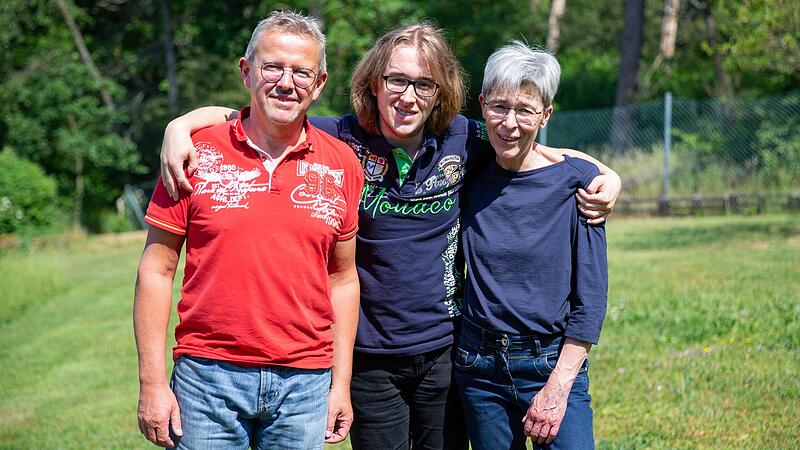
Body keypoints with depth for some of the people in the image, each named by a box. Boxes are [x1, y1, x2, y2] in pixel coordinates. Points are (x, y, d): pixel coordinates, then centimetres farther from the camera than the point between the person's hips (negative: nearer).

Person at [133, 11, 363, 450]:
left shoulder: (341, 165, 5)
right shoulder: (196, 154, -1)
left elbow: (342, 278, 12)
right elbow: (157, 270, 0)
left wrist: (341, 384, 9)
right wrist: (152, 383, -4)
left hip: (305, 381, 2)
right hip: (208, 376, -2)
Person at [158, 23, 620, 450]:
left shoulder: (463, 140, -4)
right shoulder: (341, 140, -9)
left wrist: (607, 176, -5)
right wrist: (180, 126, -25)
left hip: (444, 348, 2)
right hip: (370, 356, -1)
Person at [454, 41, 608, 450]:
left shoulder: (576, 181, -7)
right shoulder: (469, 175, 1)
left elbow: (590, 297, -6)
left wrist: (557, 387, -11)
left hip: (554, 365, -3)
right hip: (477, 367, 3)